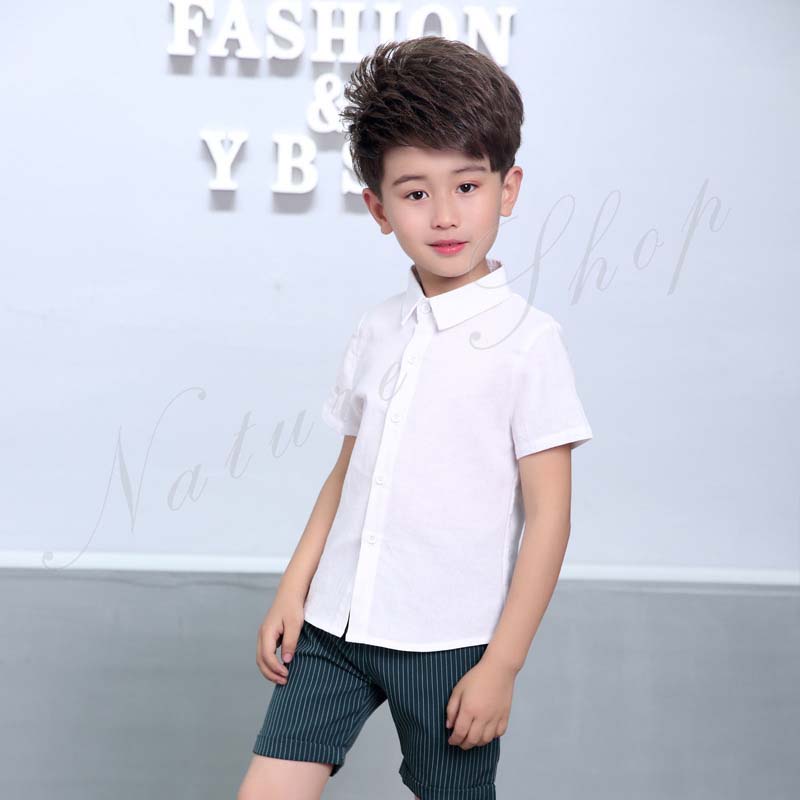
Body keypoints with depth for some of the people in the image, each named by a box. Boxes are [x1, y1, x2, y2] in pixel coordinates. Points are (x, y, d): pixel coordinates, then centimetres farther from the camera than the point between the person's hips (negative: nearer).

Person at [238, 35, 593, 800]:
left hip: (447, 644, -4)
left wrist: (502, 663, -11)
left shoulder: (528, 342, -10)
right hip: (334, 624, 4)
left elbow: (548, 514, -10)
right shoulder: (377, 330, 6)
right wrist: (292, 590, 8)